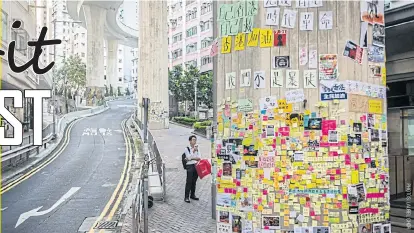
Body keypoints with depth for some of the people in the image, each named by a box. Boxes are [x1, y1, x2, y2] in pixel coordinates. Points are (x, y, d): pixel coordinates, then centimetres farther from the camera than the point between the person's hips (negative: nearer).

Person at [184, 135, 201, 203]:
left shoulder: (197, 148, 11)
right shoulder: (187, 149, -2)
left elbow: (199, 158, 3)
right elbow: (189, 157, -13)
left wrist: (192, 158, -9)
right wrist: (194, 150, -16)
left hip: (196, 166, 5)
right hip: (190, 166, -5)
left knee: (194, 181, 12)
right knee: (189, 182, -5)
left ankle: (192, 195, 24)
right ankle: (186, 197, -1)